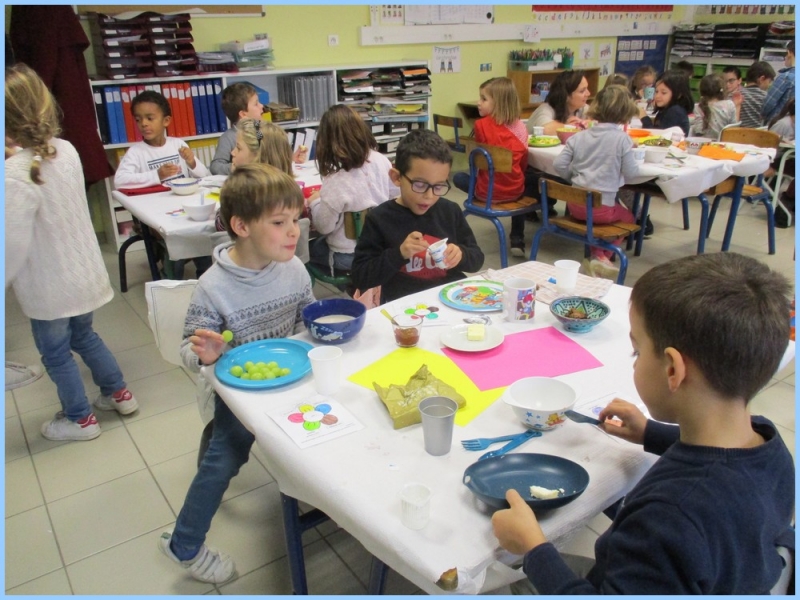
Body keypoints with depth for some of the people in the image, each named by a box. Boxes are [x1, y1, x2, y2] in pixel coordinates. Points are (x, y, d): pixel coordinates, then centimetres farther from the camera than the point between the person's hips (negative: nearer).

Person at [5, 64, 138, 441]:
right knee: (84, 337, 27)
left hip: (49, 287, -7)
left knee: (55, 354, 15)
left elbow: (14, 247, -24)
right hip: (83, 272, 7)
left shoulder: (16, 176, -28)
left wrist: (8, 280, -8)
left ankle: (80, 419, 32)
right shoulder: (66, 150, -7)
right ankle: (118, 393, 41)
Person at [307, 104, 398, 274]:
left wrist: (314, 202, 2)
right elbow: (396, 194, 6)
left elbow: (324, 227, -15)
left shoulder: (335, 183, -29)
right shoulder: (381, 160, -13)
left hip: (348, 256, -6)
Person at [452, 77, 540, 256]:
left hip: (488, 191, -2)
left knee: (458, 178, 24)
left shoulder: (481, 124, -11)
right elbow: (523, 161, 5)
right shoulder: (519, 125, -1)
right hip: (515, 190, 3)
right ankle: (517, 239, 26)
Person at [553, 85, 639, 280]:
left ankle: (598, 255, 22)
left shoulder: (579, 136, 2)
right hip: (602, 207, -4)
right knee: (628, 217, 26)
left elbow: (559, 165, -1)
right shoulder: (622, 139, -10)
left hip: (575, 204, 4)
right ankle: (603, 256, 11)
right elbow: (630, 171, -6)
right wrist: (628, 152, 13)